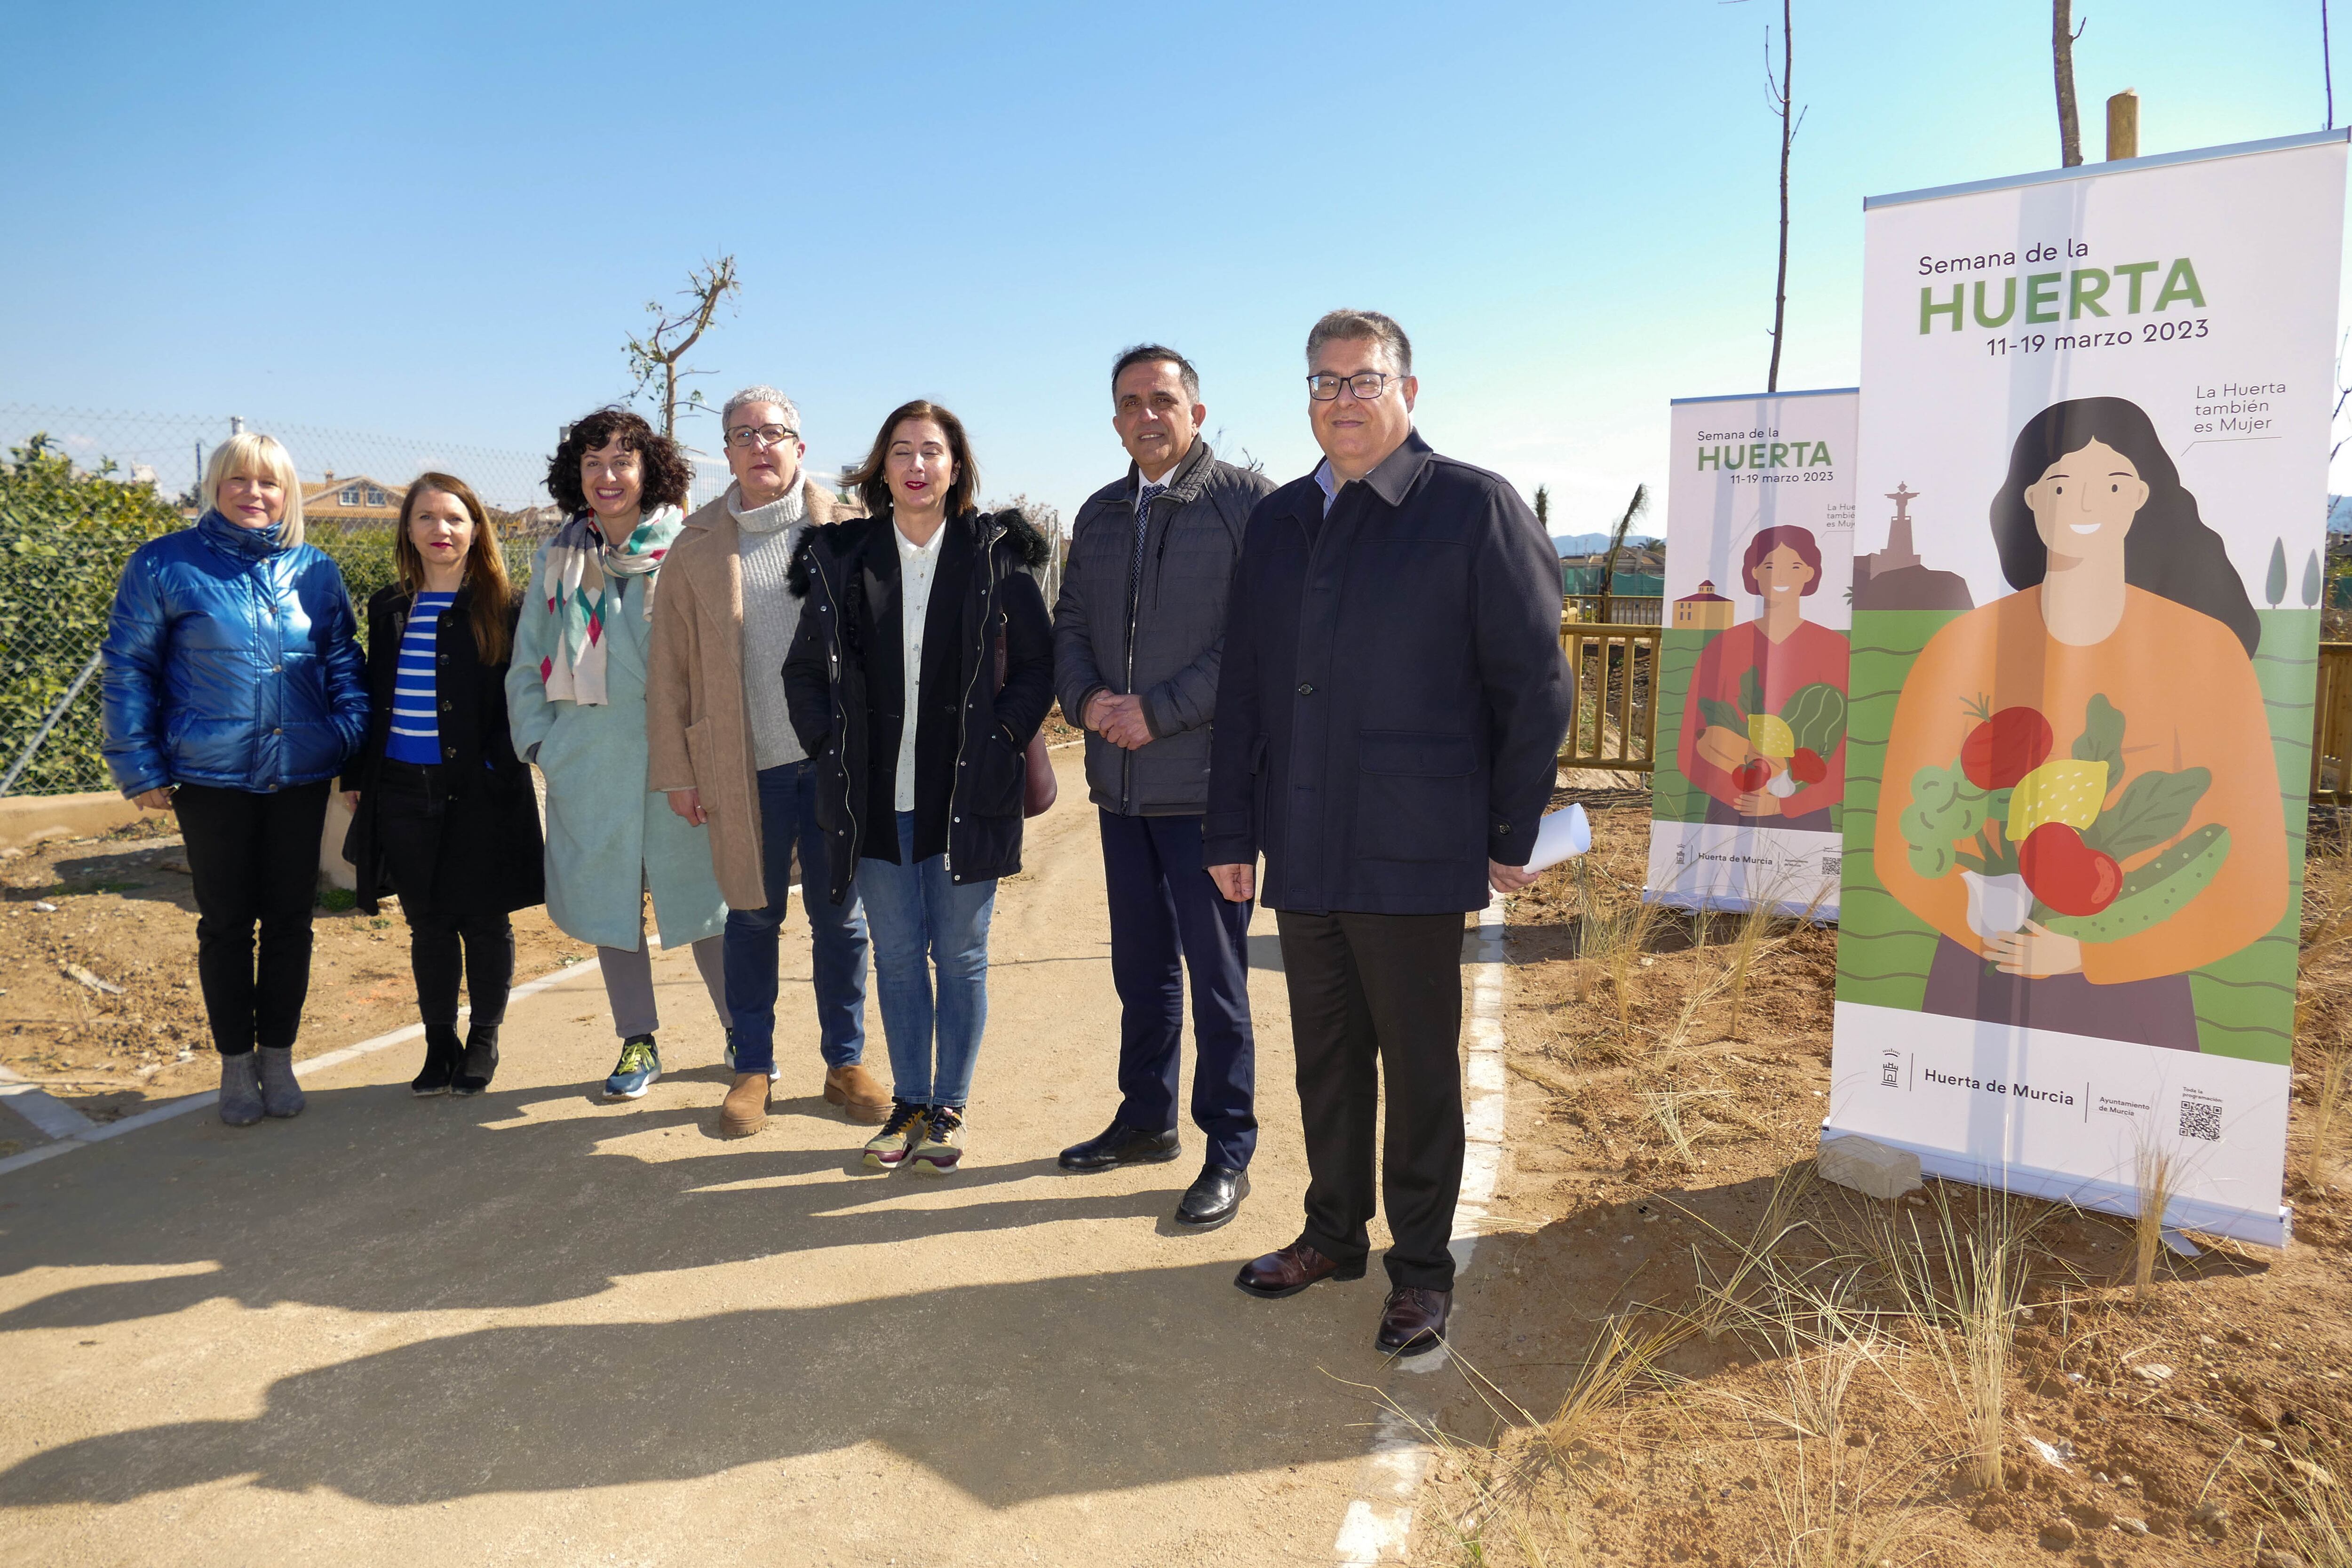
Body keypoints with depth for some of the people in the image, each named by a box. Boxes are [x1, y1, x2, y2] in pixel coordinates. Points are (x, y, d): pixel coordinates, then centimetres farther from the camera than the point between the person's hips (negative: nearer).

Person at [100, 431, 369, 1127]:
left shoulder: (315, 571, 5)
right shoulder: (165, 565, -2)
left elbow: (343, 664, 7)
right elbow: (128, 669, 0)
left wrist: (355, 743, -5)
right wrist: (140, 767, -5)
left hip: (301, 777, 2)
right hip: (210, 777, -2)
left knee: (290, 919, 9)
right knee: (225, 922, 9)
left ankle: (278, 1057, 25)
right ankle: (235, 1063, 24)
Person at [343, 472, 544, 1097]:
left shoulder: (502, 608, -2)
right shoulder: (389, 609, 11)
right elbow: (373, 698, 15)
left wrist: (499, 765, -15)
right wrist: (359, 776, 11)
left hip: (479, 795, -4)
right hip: (403, 793, 4)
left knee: (484, 922, 6)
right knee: (428, 925, 11)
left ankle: (484, 1041, 22)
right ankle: (440, 1045, 24)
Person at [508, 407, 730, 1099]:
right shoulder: (557, 560, 9)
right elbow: (528, 662, 14)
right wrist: (540, 740, 4)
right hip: (589, 766, 4)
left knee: (700, 895, 2)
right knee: (608, 899, 10)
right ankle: (638, 1043, 25)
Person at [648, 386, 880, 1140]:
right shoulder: (697, 545, 5)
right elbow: (670, 666, 6)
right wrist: (676, 769, 2)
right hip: (747, 766, 1)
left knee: (840, 917, 9)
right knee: (752, 916, 10)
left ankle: (846, 1061, 24)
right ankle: (752, 1067, 25)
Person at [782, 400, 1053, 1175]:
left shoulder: (996, 555, 0)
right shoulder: (842, 558, 6)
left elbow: (1038, 662, 3)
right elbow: (804, 669, 12)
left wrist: (1000, 741, -5)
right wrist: (832, 748, 2)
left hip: (965, 798, -2)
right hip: (877, 799, 2)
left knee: (960, 955, 6)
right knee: (897, 956, 11)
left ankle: (948, 1108, 20)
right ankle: (908, 1103, 24)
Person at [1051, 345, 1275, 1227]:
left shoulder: (1247, 500, -5)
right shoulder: (1100, 514, 16)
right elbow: (1070, 624, 17)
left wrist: (1160, 711, -16)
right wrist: (1087, 699, -4)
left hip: (1207, 783, -6)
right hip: (1120, 782, 6)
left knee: (1215, 971, 1)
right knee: (1141, 964, 17)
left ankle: (1230, 1150, 15)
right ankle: (1147, 1119, 33)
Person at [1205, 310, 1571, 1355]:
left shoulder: (1475, 509, -4)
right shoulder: (1277, 520, 12)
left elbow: (1533, 682, -4)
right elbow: (1243, 684, 13)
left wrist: (1514, 834, -4)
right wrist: (1233, 829, 9)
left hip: (1413, 856, -5)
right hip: (1302, 855, 5)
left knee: (1419, 1068, 7)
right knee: (1325, 1058, 16)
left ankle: (1422, 1269, 24)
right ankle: (1334, 1233, 34)